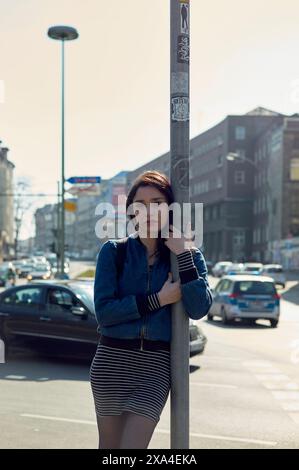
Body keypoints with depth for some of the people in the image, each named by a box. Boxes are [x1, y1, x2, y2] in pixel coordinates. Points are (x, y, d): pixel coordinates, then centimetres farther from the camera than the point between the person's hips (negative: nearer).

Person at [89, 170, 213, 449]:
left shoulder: (189, 255, 4)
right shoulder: (113, 251, 0)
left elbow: (198, 309, -11)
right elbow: (103, 311, -9)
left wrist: (182, 253, -14)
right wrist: (159, 299, -12)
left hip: (157, 363, 0)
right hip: (112, 361, 0)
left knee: (133, 444, -7)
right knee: (109, 444, 11)